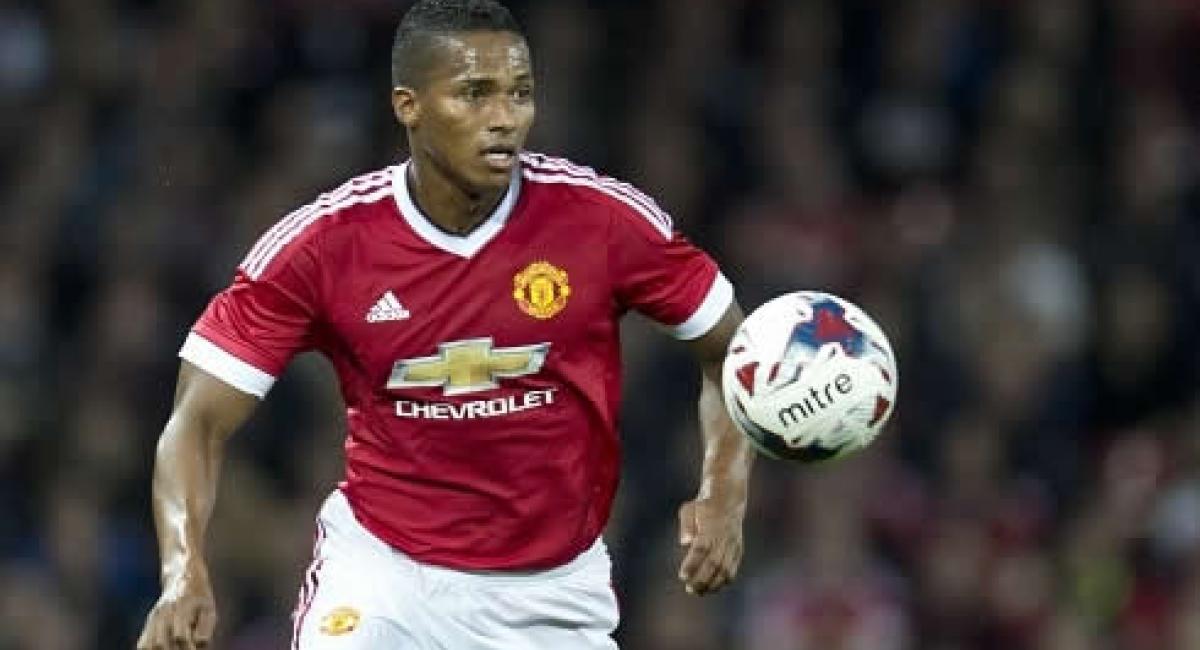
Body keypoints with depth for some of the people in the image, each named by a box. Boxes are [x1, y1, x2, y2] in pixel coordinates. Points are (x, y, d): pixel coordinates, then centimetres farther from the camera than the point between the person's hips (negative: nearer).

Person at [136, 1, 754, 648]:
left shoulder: (605, 217, -12)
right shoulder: (322, 242, -13)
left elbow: (731, 350, 2)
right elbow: (198, 423, -12)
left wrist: (723, 495, -15)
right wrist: (184, 575, -29)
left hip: (556, 589, 2)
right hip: (381, 569, -1)